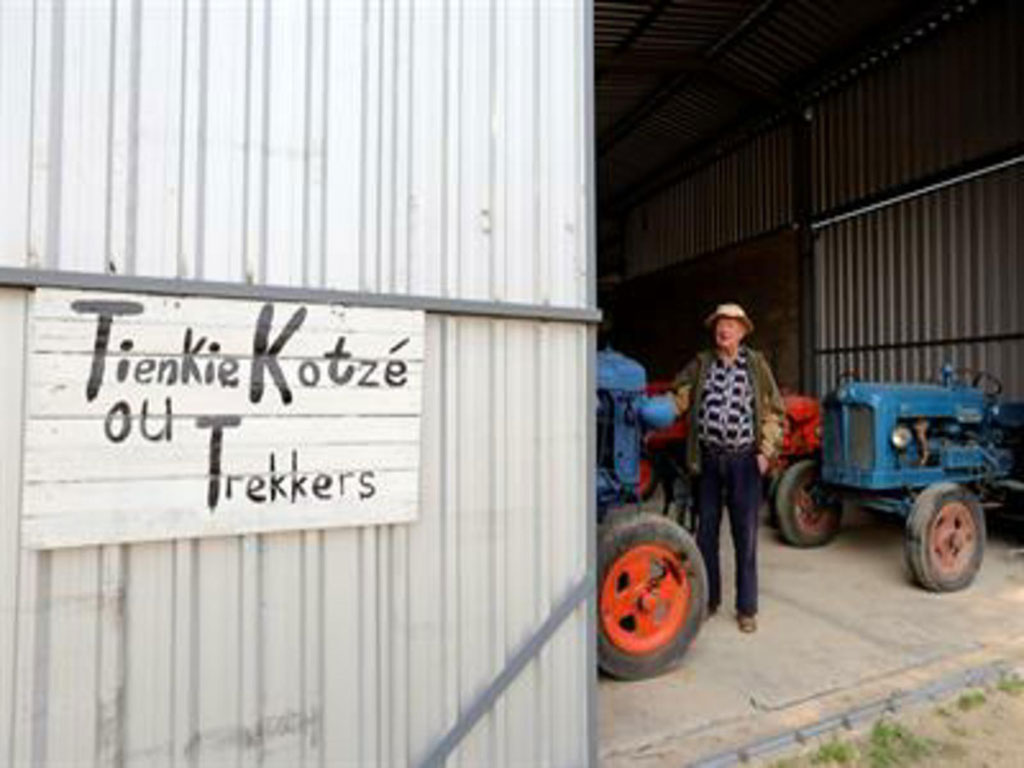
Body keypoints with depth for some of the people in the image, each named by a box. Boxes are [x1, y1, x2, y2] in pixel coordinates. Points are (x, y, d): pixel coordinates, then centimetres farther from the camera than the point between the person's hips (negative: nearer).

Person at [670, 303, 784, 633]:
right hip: (708, 459, 2)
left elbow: (774, 410, 4)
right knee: (706, 531, 10)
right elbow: (678, 399, 1)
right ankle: (708, 599, 27)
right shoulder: (700, 364, 6)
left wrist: (765, 450, -5)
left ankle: (746, 609, 20)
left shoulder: (756, 364, 3)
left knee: (745, 535, 5)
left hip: (744, 460, -1)